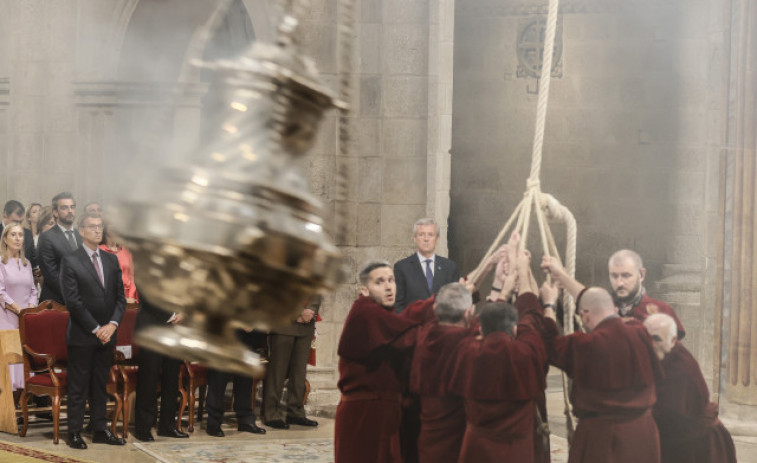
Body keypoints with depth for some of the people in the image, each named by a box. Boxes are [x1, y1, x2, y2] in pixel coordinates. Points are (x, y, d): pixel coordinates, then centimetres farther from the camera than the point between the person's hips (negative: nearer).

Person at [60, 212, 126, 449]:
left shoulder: (111, 260, 12)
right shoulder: (70, 261, -6)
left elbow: (120, 297, 11)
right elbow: (72, 300, -12)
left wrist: (112, 324, -5)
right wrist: (95, 328, -13)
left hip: (107, 333, 5)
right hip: (82, 335, -5)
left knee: (100, 385, 11)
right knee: (78, 386, -1)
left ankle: (100, 430, 17)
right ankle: (74, 433, 5)